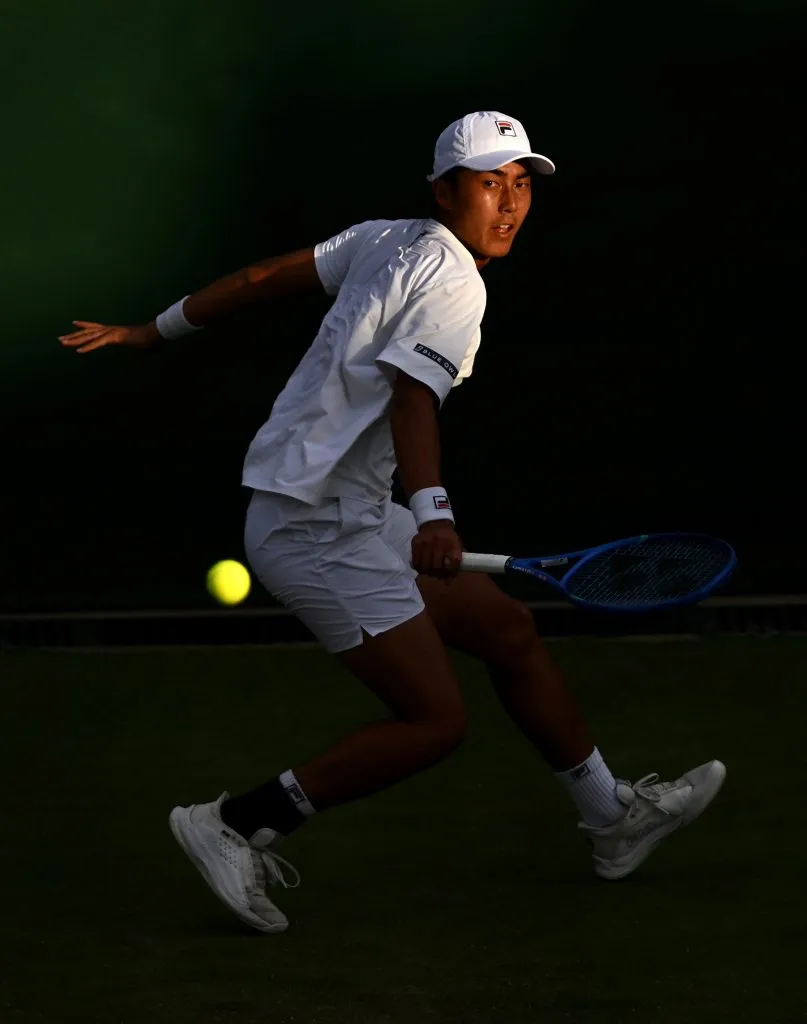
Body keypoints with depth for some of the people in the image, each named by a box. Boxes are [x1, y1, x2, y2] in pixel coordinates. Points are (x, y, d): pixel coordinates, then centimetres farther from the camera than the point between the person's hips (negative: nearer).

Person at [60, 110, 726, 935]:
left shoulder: (386, 240, 12)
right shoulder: (452, 281, -14)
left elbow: (264, 276, 17)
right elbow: (412, 401, -29)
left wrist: (155, 331, 26)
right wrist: (431, 513, -44)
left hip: (352, 518, 10)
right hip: (319, 529, -10)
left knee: (508, 629, 15)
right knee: (434, 720, -10)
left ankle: (613, 818, 27)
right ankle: (237, 823, -3)